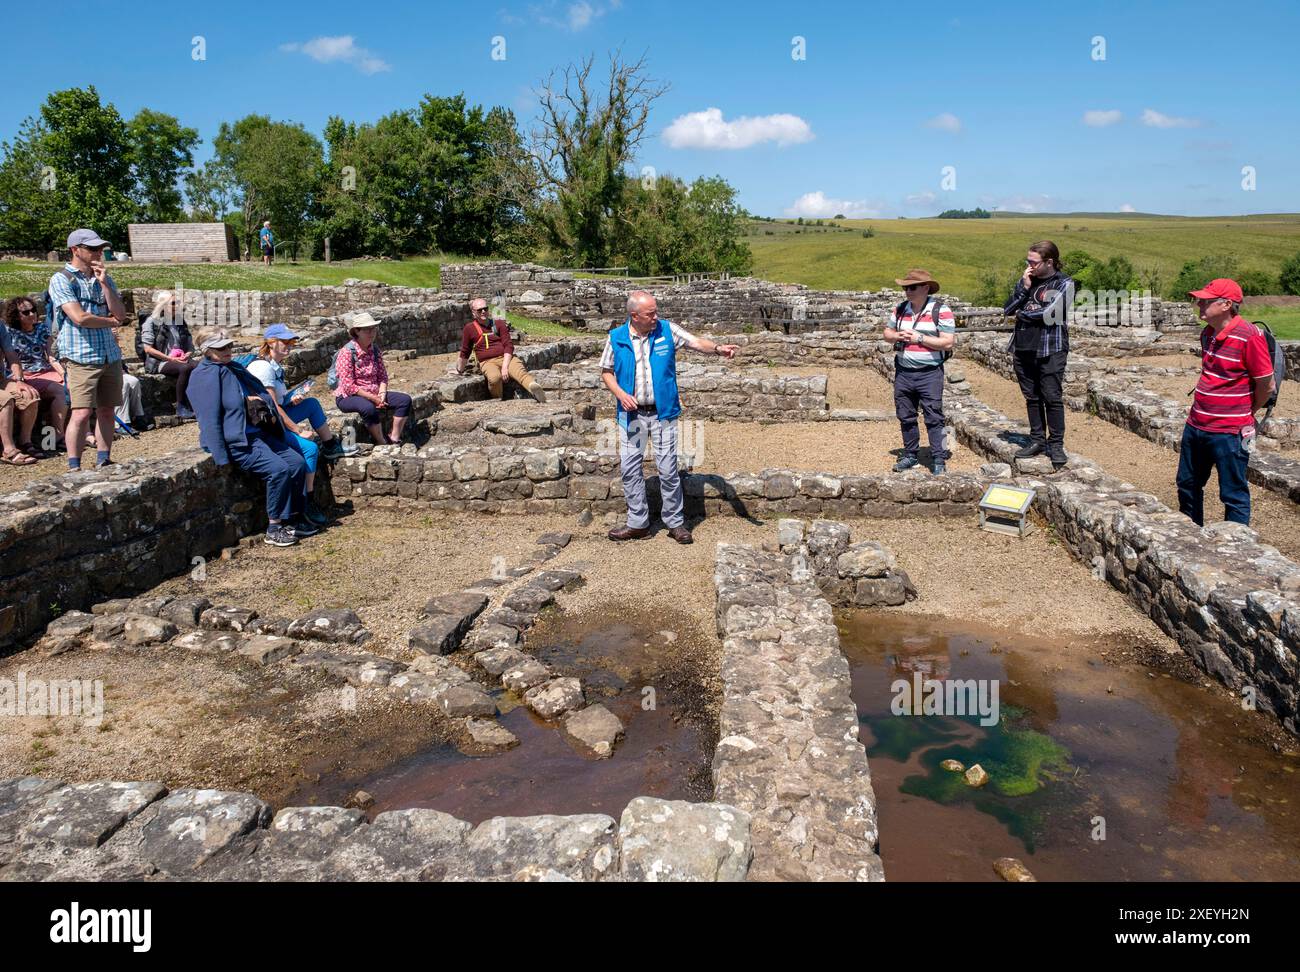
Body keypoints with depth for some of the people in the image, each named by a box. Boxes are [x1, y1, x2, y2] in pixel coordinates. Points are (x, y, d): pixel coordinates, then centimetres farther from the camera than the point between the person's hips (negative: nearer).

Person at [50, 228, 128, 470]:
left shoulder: (104, 279, 16)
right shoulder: (61, 280, -2)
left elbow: (120, 314, 4)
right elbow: (79, 317, -14)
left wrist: (104, 283, -5)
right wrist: (111, 321, 2)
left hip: (111, 356, 6)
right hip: (81, 357, -6)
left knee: (106, 411, 8)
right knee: (82, 414, -11)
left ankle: (103, 461, 16)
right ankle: (74, 467, -4)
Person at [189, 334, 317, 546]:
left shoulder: (235, 368, 16)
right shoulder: (205, 376, -9)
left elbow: (261, 393, 27)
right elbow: (210, 418, -16)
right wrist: (222, 457, -21)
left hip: (258, 432, 9)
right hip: (237, 440, -9)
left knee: (297, 462, -3)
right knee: (278, 469, -23)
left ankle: (295, 518, 6)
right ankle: (274, 529, -13)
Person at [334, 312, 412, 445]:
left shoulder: (375, 350, 5)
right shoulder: (347, 352, -16)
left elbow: (383, 376, 8)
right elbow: (348, 386, -20)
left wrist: (382, 394, -11)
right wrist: (372, 398, -20)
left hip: (373, 394, 7)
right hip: (347, 397, -7)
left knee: (405, 400, -8)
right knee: (369, 408, -39)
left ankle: (394, 439, -8)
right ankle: (382, 444, -21)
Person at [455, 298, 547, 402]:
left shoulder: (499, 324, 10)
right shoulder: (469, 329, 9)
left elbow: (509, 345, 2)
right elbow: (465, 353, 22)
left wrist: (505, 367, -13)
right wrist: (460, 371, 30)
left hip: (505, 358, 1)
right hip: (487, 362, -1)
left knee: (519, 371, -35)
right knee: (494, 377, -38)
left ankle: (534, 386, -64)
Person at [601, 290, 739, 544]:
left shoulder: (667, 330, -3)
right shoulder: (616, 338, -1)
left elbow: (696, 342, -10)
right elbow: (606, 371, 6)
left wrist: (718, 348, -30)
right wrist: (619, 393, -11)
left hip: (662, 412, -1)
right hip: (631, 415, 1)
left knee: (668, 469, 1)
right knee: (630, 468, 6)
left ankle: (675, 522, 15)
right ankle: (638, 523, 19)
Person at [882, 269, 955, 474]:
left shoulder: (941, 310, -8)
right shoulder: (900, 309, 8)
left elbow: (948, 342, -13)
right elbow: (887, 332, 18)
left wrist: (919, 338, -16)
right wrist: (897, 336, -5)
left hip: (930, 374, -5)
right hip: (903, 372, 6)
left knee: (934, 418, -3)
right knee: (906, 417, 12)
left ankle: (939, 460, 3)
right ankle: (910, 455, 26)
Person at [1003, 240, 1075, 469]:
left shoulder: (1064, 284, -4)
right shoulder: (1025, 280, 11)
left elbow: (1049, 315, -16)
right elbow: (1007, 309, 4)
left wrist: (1022, 313, -2)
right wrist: (1025, 288, -7)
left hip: (1050, 350, -5)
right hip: (1023, 349, 5)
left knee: (1052, 397, -4)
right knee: (1032, 397, 10)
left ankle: (1056, 445, 3)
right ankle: (1037, 441, 20)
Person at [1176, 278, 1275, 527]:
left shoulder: (1249, 336, -17)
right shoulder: (1208, 333, 6)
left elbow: (1266, 386, -11)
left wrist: (1245, 413, 4)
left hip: (1229, 432, -8)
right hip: (1196, 426, 8)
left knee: (1234, 496, 4)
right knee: (1188, 485, 20)